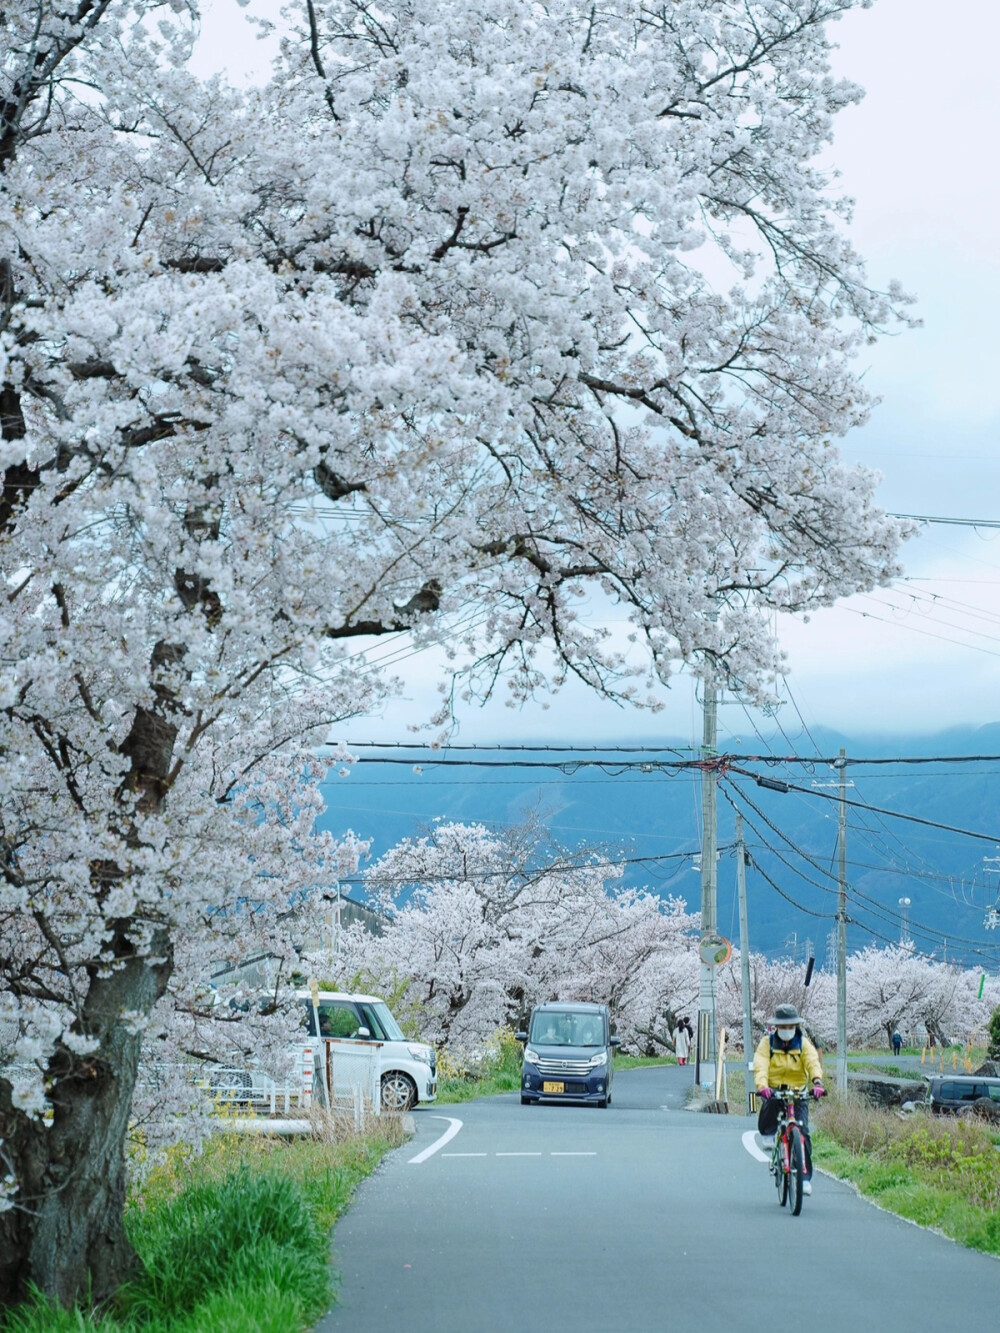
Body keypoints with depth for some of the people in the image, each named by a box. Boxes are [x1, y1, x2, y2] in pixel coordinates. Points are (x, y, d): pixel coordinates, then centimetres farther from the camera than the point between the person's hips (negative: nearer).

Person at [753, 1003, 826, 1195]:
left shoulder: (803, 1044, 0)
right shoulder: (767, 1043, -2)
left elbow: (813, 1063, -17)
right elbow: (760, 1066, -16)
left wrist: (817, 1082, -39)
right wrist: (762, 1086, -37)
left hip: (798, 1094, 0)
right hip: (774, 1091, 0)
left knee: (803, 1132, -11)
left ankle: (805, 1178, -2)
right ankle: (768, 1133, 3)